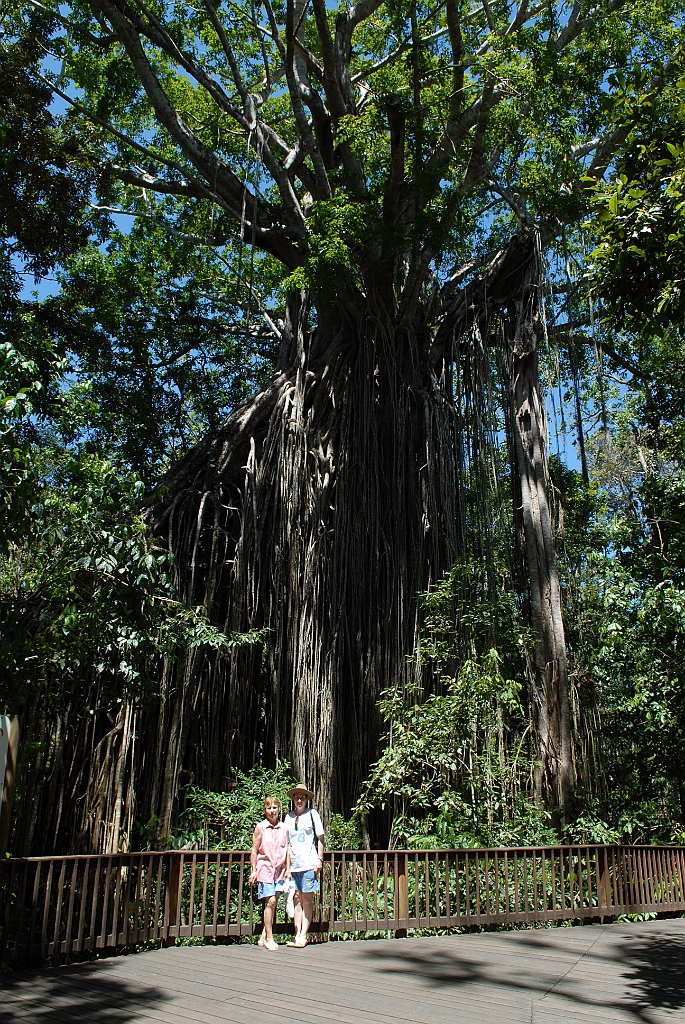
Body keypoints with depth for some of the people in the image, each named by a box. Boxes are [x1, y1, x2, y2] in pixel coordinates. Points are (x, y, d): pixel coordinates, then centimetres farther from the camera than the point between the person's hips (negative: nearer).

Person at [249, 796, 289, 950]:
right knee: (270, 901, -11)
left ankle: (264, 937, 18)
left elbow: (287, 849, 11)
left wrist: (288, 869, 8)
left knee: (273, 903, 6)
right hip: (265, 868, -4)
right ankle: (269, 938, -1)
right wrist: (253, 870, -3)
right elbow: (254, 851, 0)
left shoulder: (283, 828, 7)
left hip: (279, 869, 4)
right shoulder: (260, 827, -2)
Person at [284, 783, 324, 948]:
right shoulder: (289, 816, 11)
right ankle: (297, 936, 8)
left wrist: (320, 859, -4)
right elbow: (286, 841, 13)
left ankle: (303, 936, 4)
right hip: (293, 864, 3)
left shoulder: (312, 813, 3)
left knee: (306, 899, 0)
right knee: (297, 899, 4)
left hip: (309, 863, -3)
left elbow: (320, 838, 4)